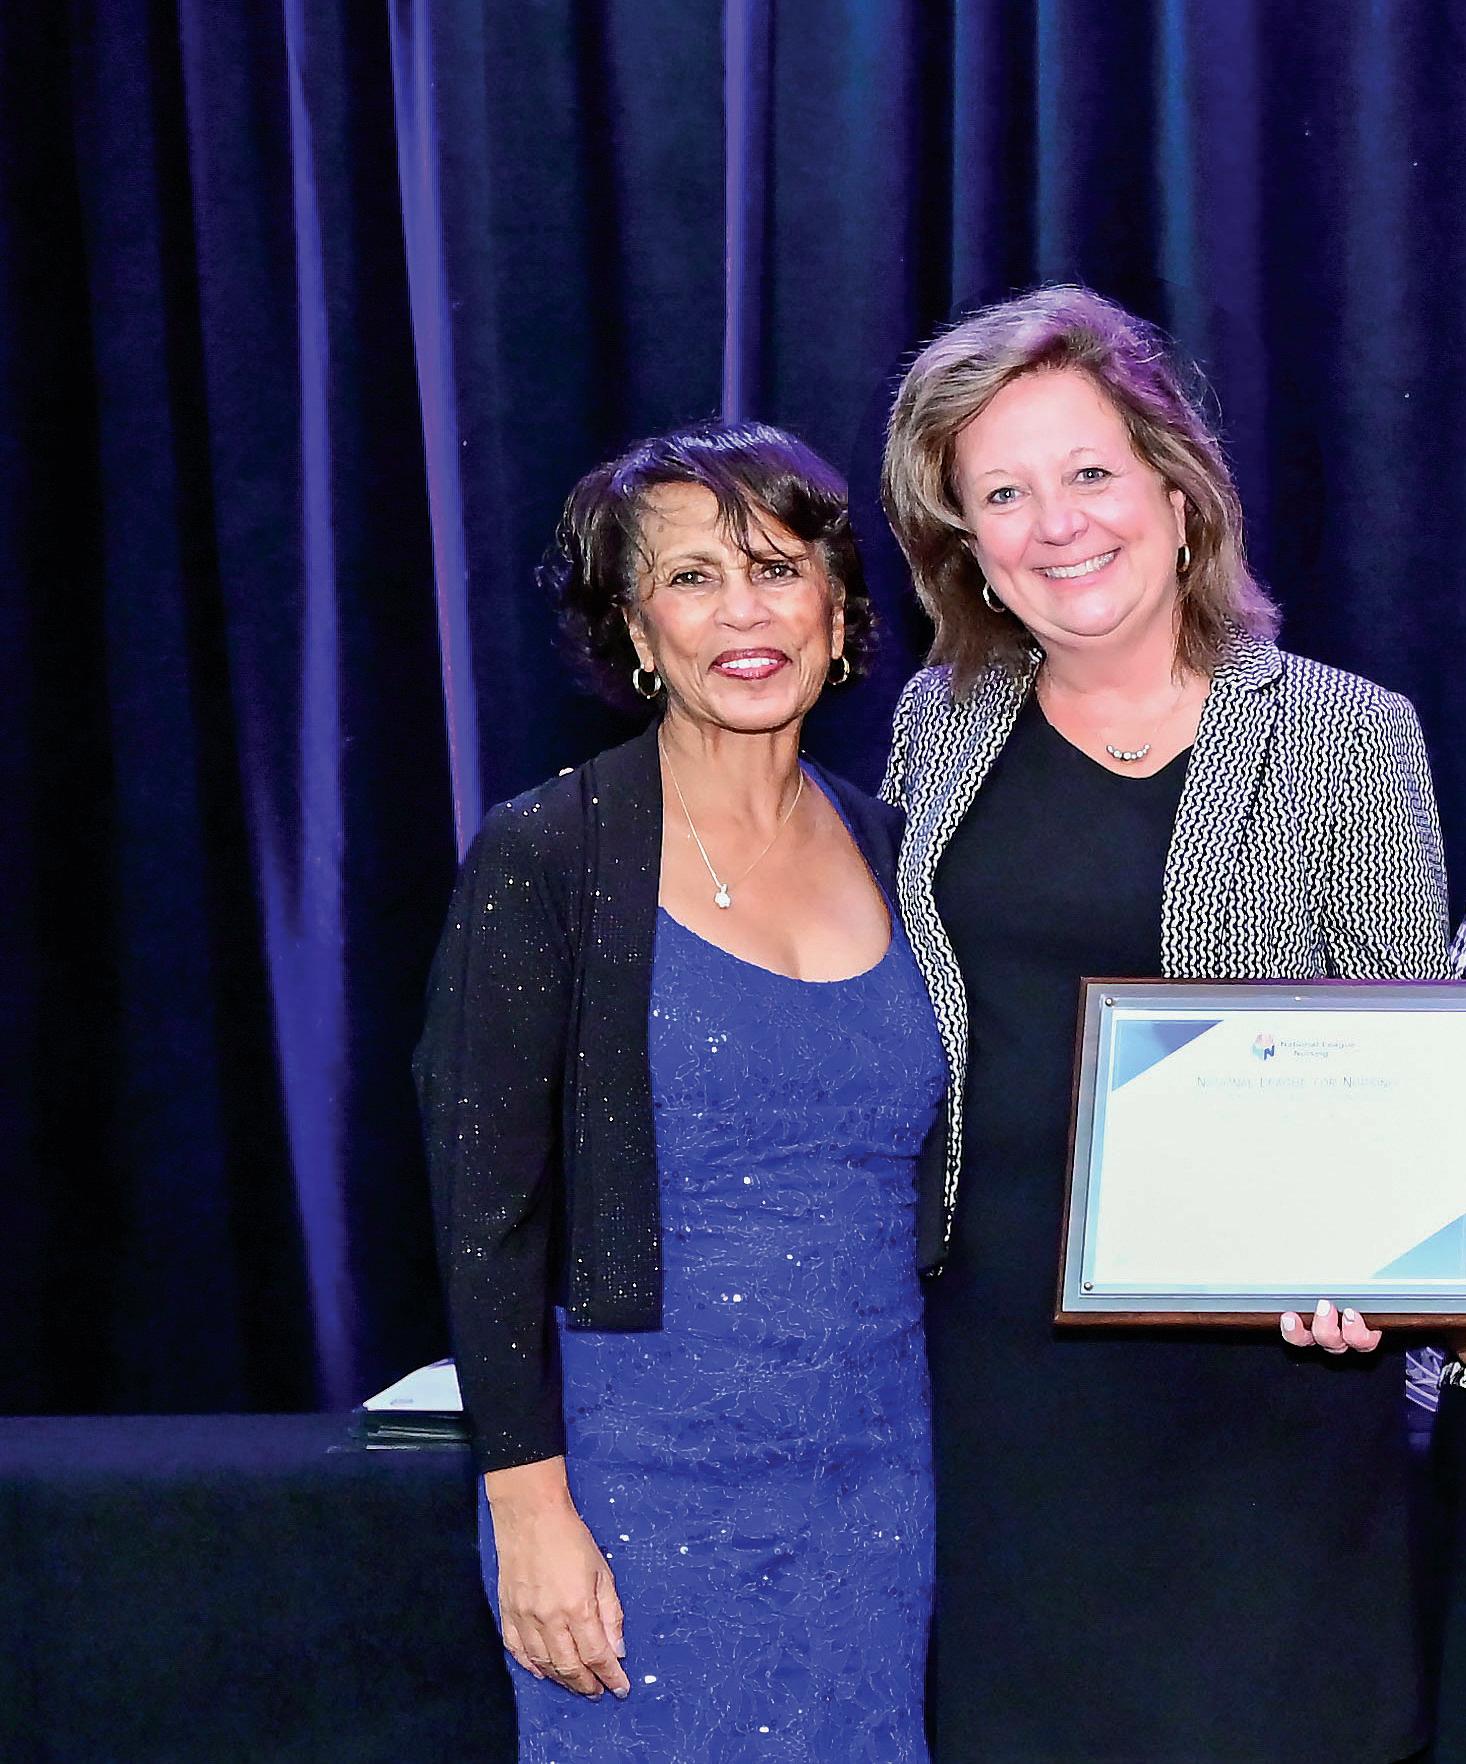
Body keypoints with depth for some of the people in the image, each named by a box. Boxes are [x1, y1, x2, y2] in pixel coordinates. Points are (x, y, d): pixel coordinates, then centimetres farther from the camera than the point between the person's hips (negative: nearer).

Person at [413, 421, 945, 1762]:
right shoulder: (547, 857, -6)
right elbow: (486, 1207, -9)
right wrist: (532, 1508, -14)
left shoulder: (891, 852, 8)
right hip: (642, 1489, -4)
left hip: (879, 1495, 4)